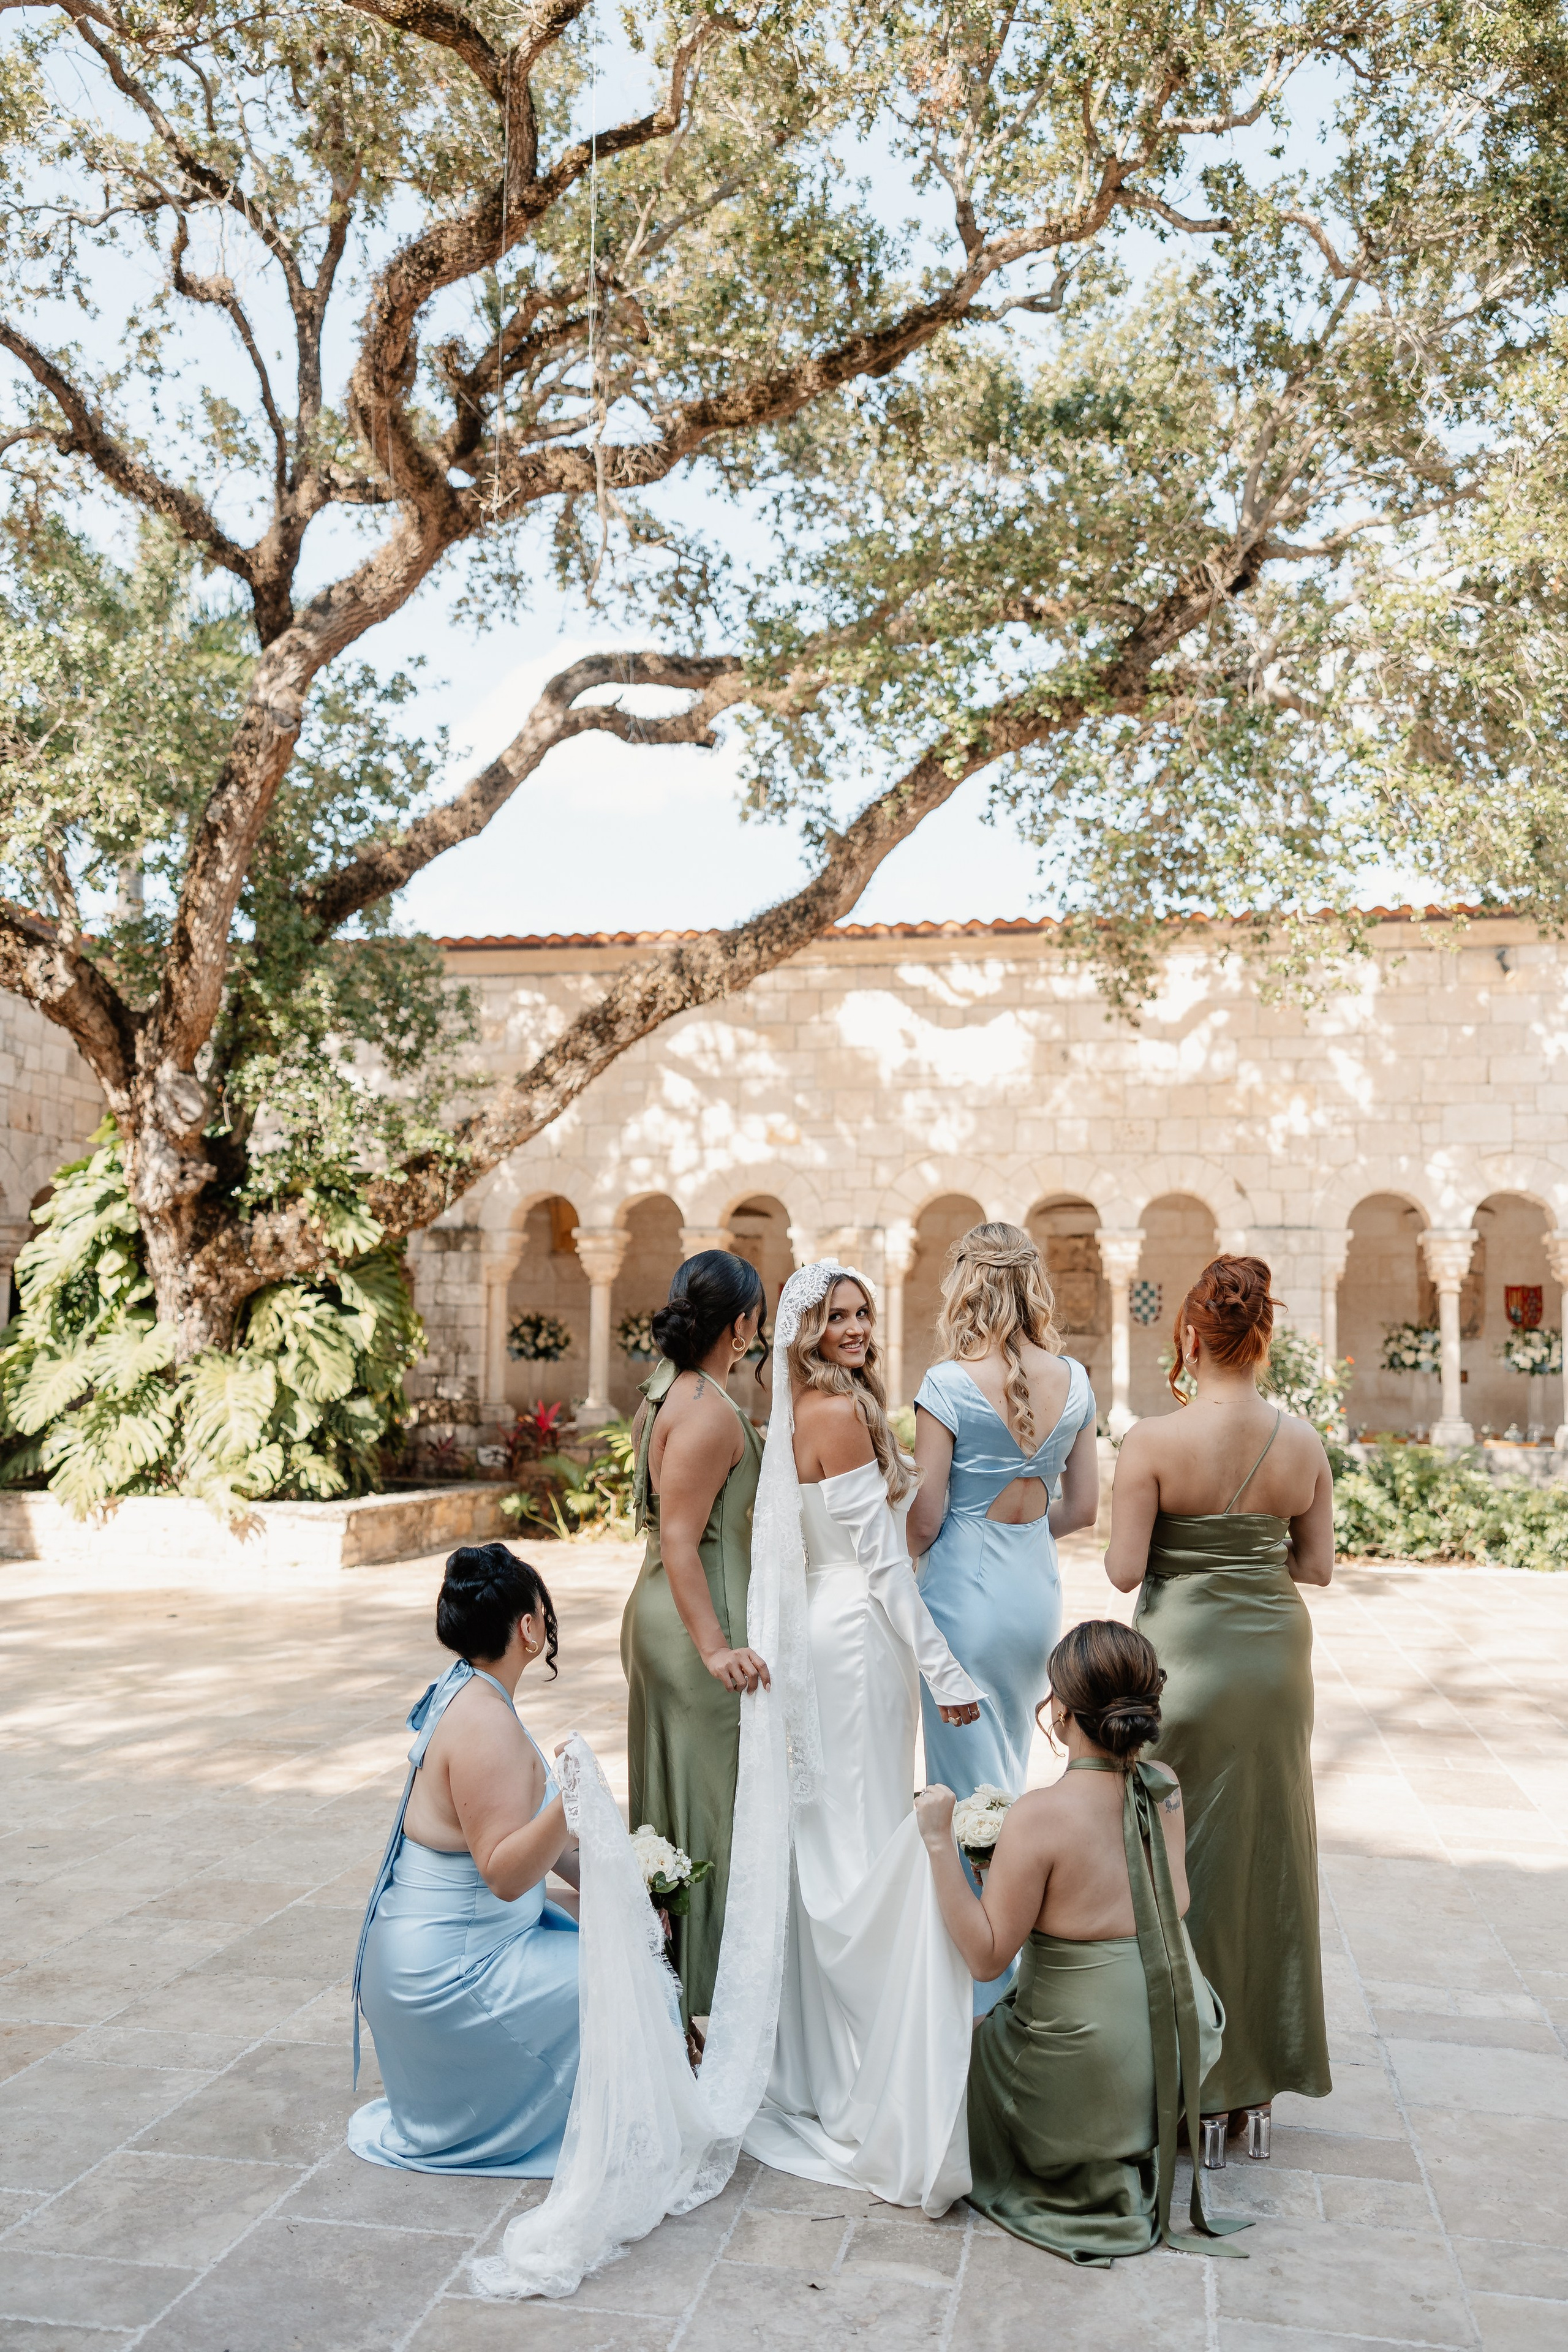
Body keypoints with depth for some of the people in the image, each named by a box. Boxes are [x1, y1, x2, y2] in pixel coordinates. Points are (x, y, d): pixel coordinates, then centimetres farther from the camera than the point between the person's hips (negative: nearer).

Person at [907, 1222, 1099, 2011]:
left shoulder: (950, 1384, -16)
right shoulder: (1073, 1381, 0)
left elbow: (925, 1517, -13)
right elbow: (1081, 1508, 6)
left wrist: (898, 1560, 7)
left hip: (965, 1592, -5)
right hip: (1037, 1591, 6)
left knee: (971, 1790, 5)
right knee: (1012, 1777, 21)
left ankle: (983, 1998, 15)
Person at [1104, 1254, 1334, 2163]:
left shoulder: (1154, 1442, -16)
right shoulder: (1303, 1440, -3)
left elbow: (1123, 1570, -15)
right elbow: (1319, 1565, 2)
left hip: (1186, 1654, -4)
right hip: (1277, 1654, 4)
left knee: (1185, 1860, 8)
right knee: (1269, 1857, 16)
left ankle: (1195, 2092, 17)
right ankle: (1260, 2086, 28)